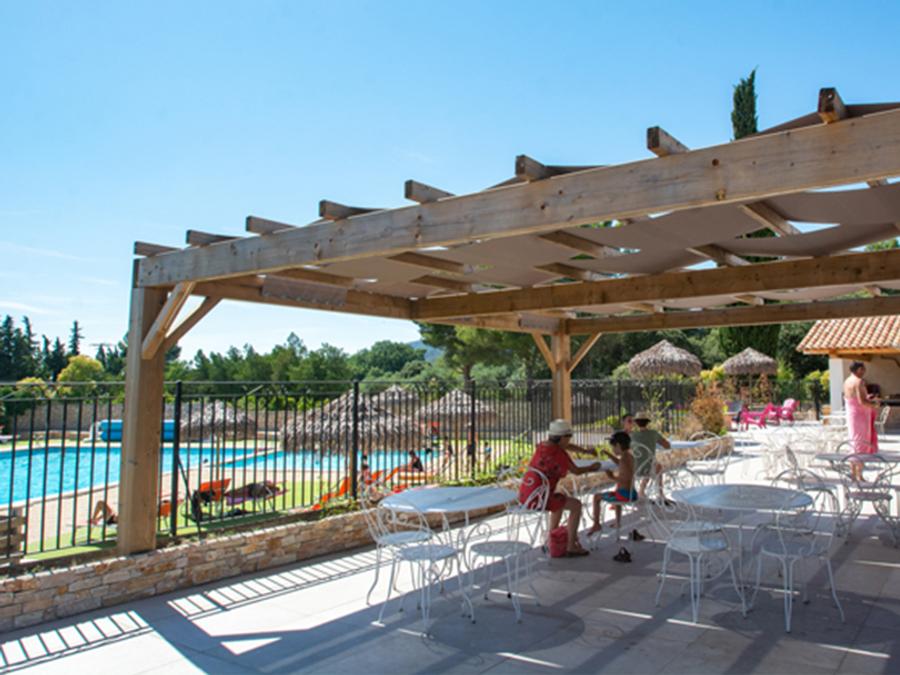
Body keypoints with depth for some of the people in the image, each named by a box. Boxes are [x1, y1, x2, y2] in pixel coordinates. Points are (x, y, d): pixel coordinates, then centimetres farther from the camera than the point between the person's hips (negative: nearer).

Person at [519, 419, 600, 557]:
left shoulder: (543, 445, 8)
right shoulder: (559, 453, -16)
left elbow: (567, 446, 25)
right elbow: (576, 471, -2)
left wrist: (586, 451, 24)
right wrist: (591, 467, 16)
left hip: (525, 496, 9)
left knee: (561, 500, 32)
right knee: (576, 505, 3)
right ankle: (571, 547, 10)